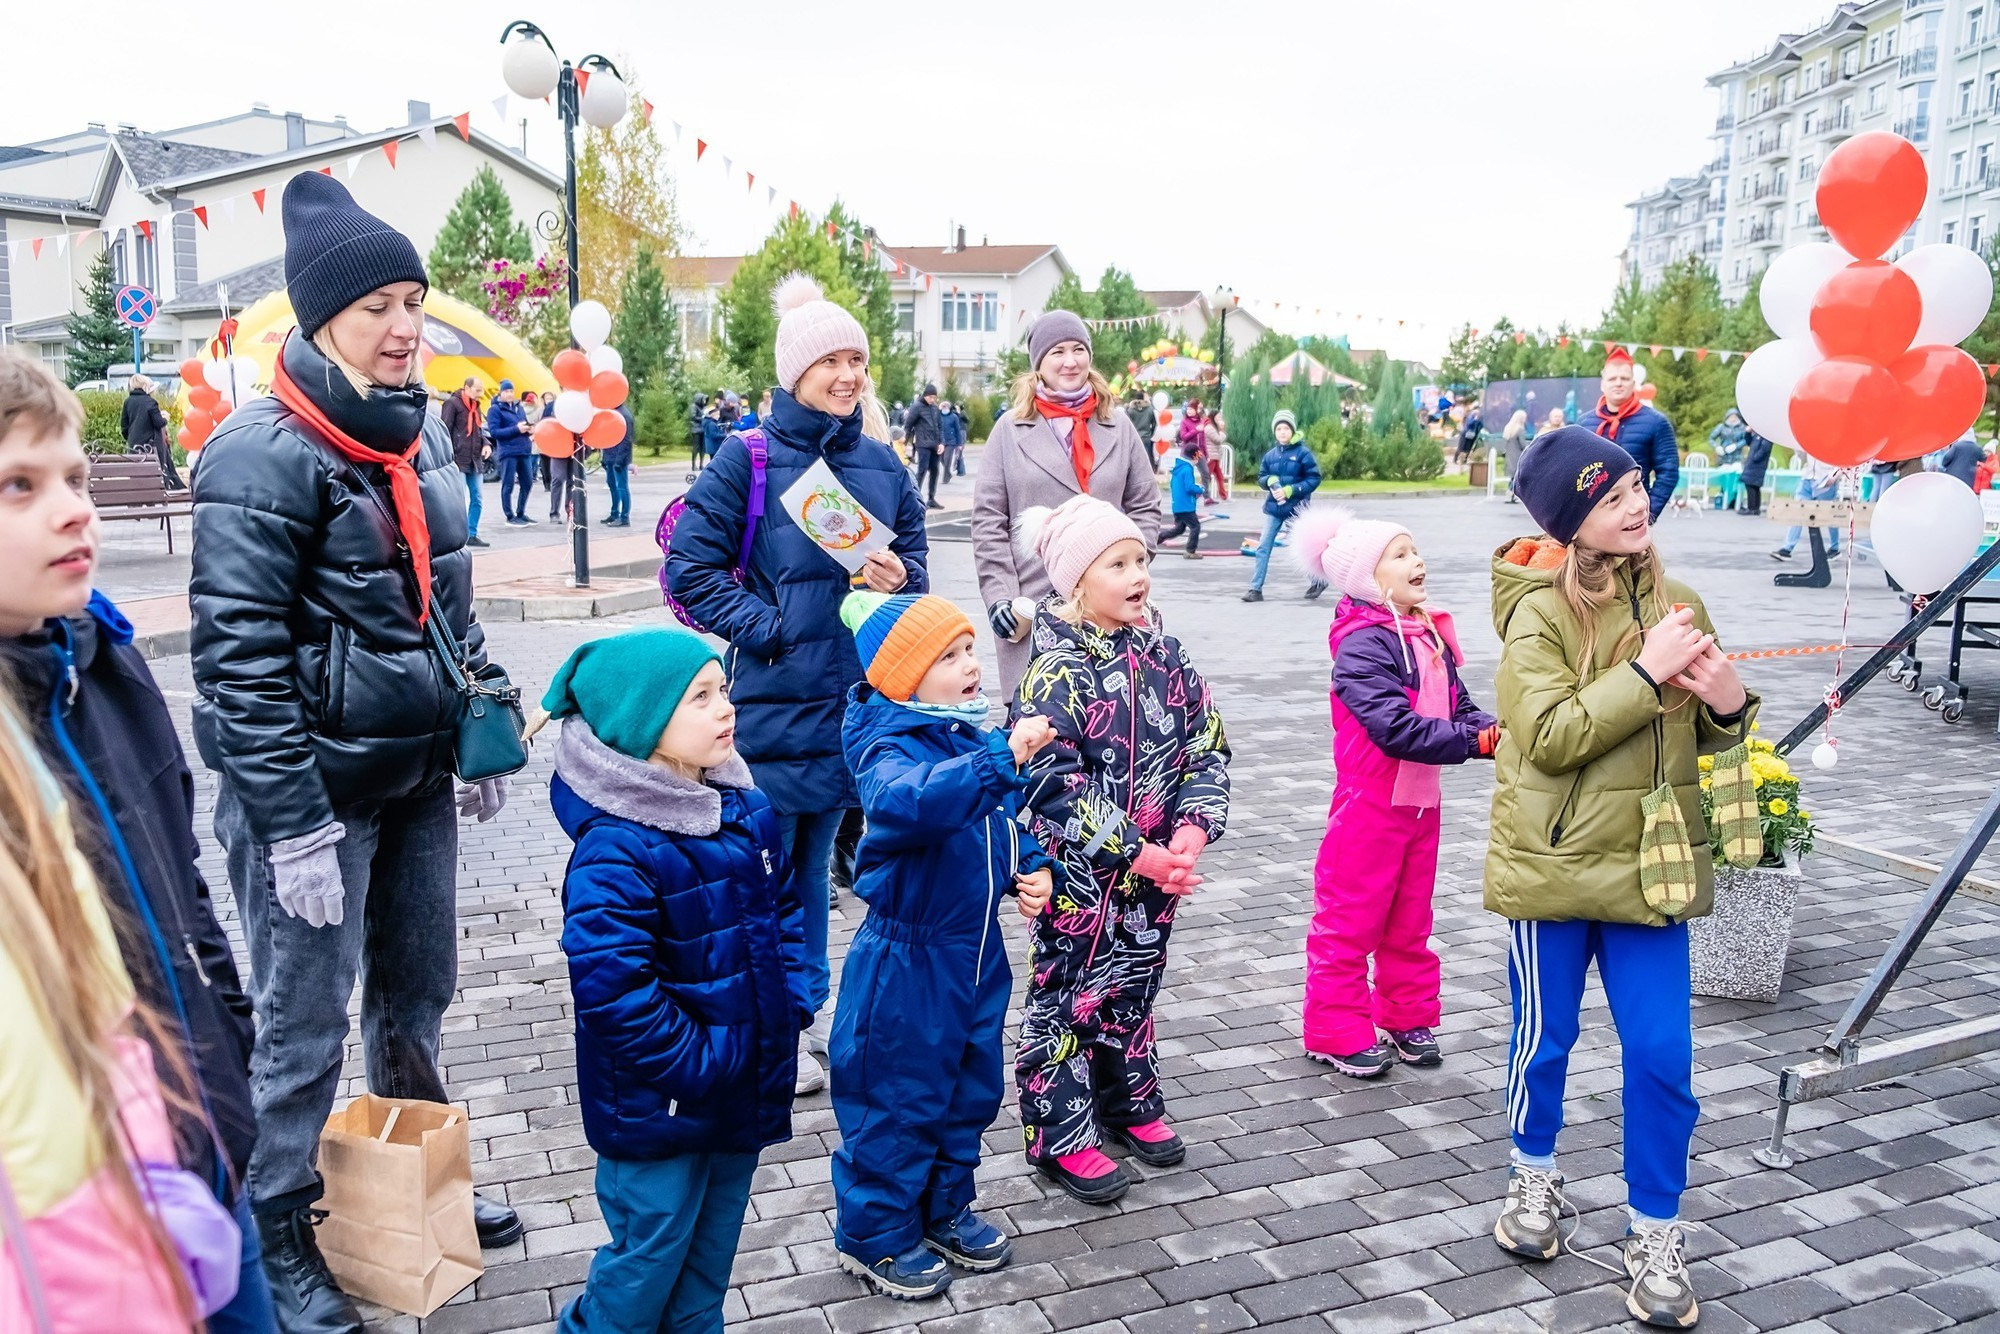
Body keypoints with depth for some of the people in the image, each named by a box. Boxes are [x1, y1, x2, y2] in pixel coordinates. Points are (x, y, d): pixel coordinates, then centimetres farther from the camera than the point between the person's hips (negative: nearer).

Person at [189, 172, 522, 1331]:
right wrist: (292, 825, -20)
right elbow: (239, 655, -18)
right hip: (316, 787, -7)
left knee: (418, 993, 19)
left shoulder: (421, 432, 8)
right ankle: (281, 1241, 26)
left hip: (416, 773, 7)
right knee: (306, 1026, 6)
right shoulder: (265, 452, -16)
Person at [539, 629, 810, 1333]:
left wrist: (791, 1002, 1)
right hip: (659, 1107, -7)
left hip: (744, 1088, 7)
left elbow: (784, 910, 12)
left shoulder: (745, 808, 1)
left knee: (713, 1247, 23)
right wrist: (697, 1063, -22)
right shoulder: (614, 849, -25)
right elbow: (614, 987, -28)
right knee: (650, 1253, 10)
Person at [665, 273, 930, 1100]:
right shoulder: (749, 459, -8)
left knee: (813, 856, 18)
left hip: (855, 692, 5)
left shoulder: (879, 463, 6)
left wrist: (901, 580, -6)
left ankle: (810, 1006, 33)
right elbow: (690, 566, -9)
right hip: (774, 701, -4)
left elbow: (914, 552, 16)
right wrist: (765, 625, -15)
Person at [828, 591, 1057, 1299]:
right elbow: (906, 802, -47)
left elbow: (1010, 821, 18)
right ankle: (874, 1235, 28)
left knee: (971, 1088, 21)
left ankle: (945, 1208, 43)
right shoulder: (890, 747, -22)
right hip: (907, 963, -8)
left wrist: (1031, 869, 0)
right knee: (899, 1098, 7)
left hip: (977, 951, 8)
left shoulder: (974, 735, 3)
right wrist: (1002, 758, -51)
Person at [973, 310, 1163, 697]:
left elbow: (1145, 508, 13)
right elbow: (988, 520, 2)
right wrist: (998, 596, -6)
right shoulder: (1010, 429, 5)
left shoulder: (1118, 426, 11)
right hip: (1030, 608, -1)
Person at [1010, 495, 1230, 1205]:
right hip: (1081, 876, -6)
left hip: (1159, 869, 6)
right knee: (1069, 994, 7)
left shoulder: (1165, 652, 1)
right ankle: (1061, 1134, 22)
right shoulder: (1057, 672, -18)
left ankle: (1129, 1102, 40)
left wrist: (1195, 826, -12)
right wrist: (1138, 855, -23)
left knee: (1135, 984, 21)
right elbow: (1056, 788, -23)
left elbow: (1207, 744, 4)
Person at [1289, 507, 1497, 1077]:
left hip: (1422, 800, 8)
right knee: (1350, 921, 4)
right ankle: (1337, 1032, 16)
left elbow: (1459, 706, 9)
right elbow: (1396, 728, -29)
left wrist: (1494, 729, -13)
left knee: (1410, 921, 20)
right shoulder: (1363, 645, -21)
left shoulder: (1431, 635, 7)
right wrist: (1474, 741, -27)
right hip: (1370, 802, -8)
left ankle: (1408, 1019, 35)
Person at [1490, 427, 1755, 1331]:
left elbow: (1709, 741, 14)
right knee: (1545, 1036, 12)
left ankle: (1655, 1232, 23)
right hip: (1554, 861, -4)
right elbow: (1550, 735, -22)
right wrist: (1646, 671, -22)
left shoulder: (1676, 605, 4)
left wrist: (1728, 705, -8)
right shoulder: (1540, 614, -12)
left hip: (1648, 865, 4)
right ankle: (1534, 1176, 38)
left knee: (1662, 1053, 5)